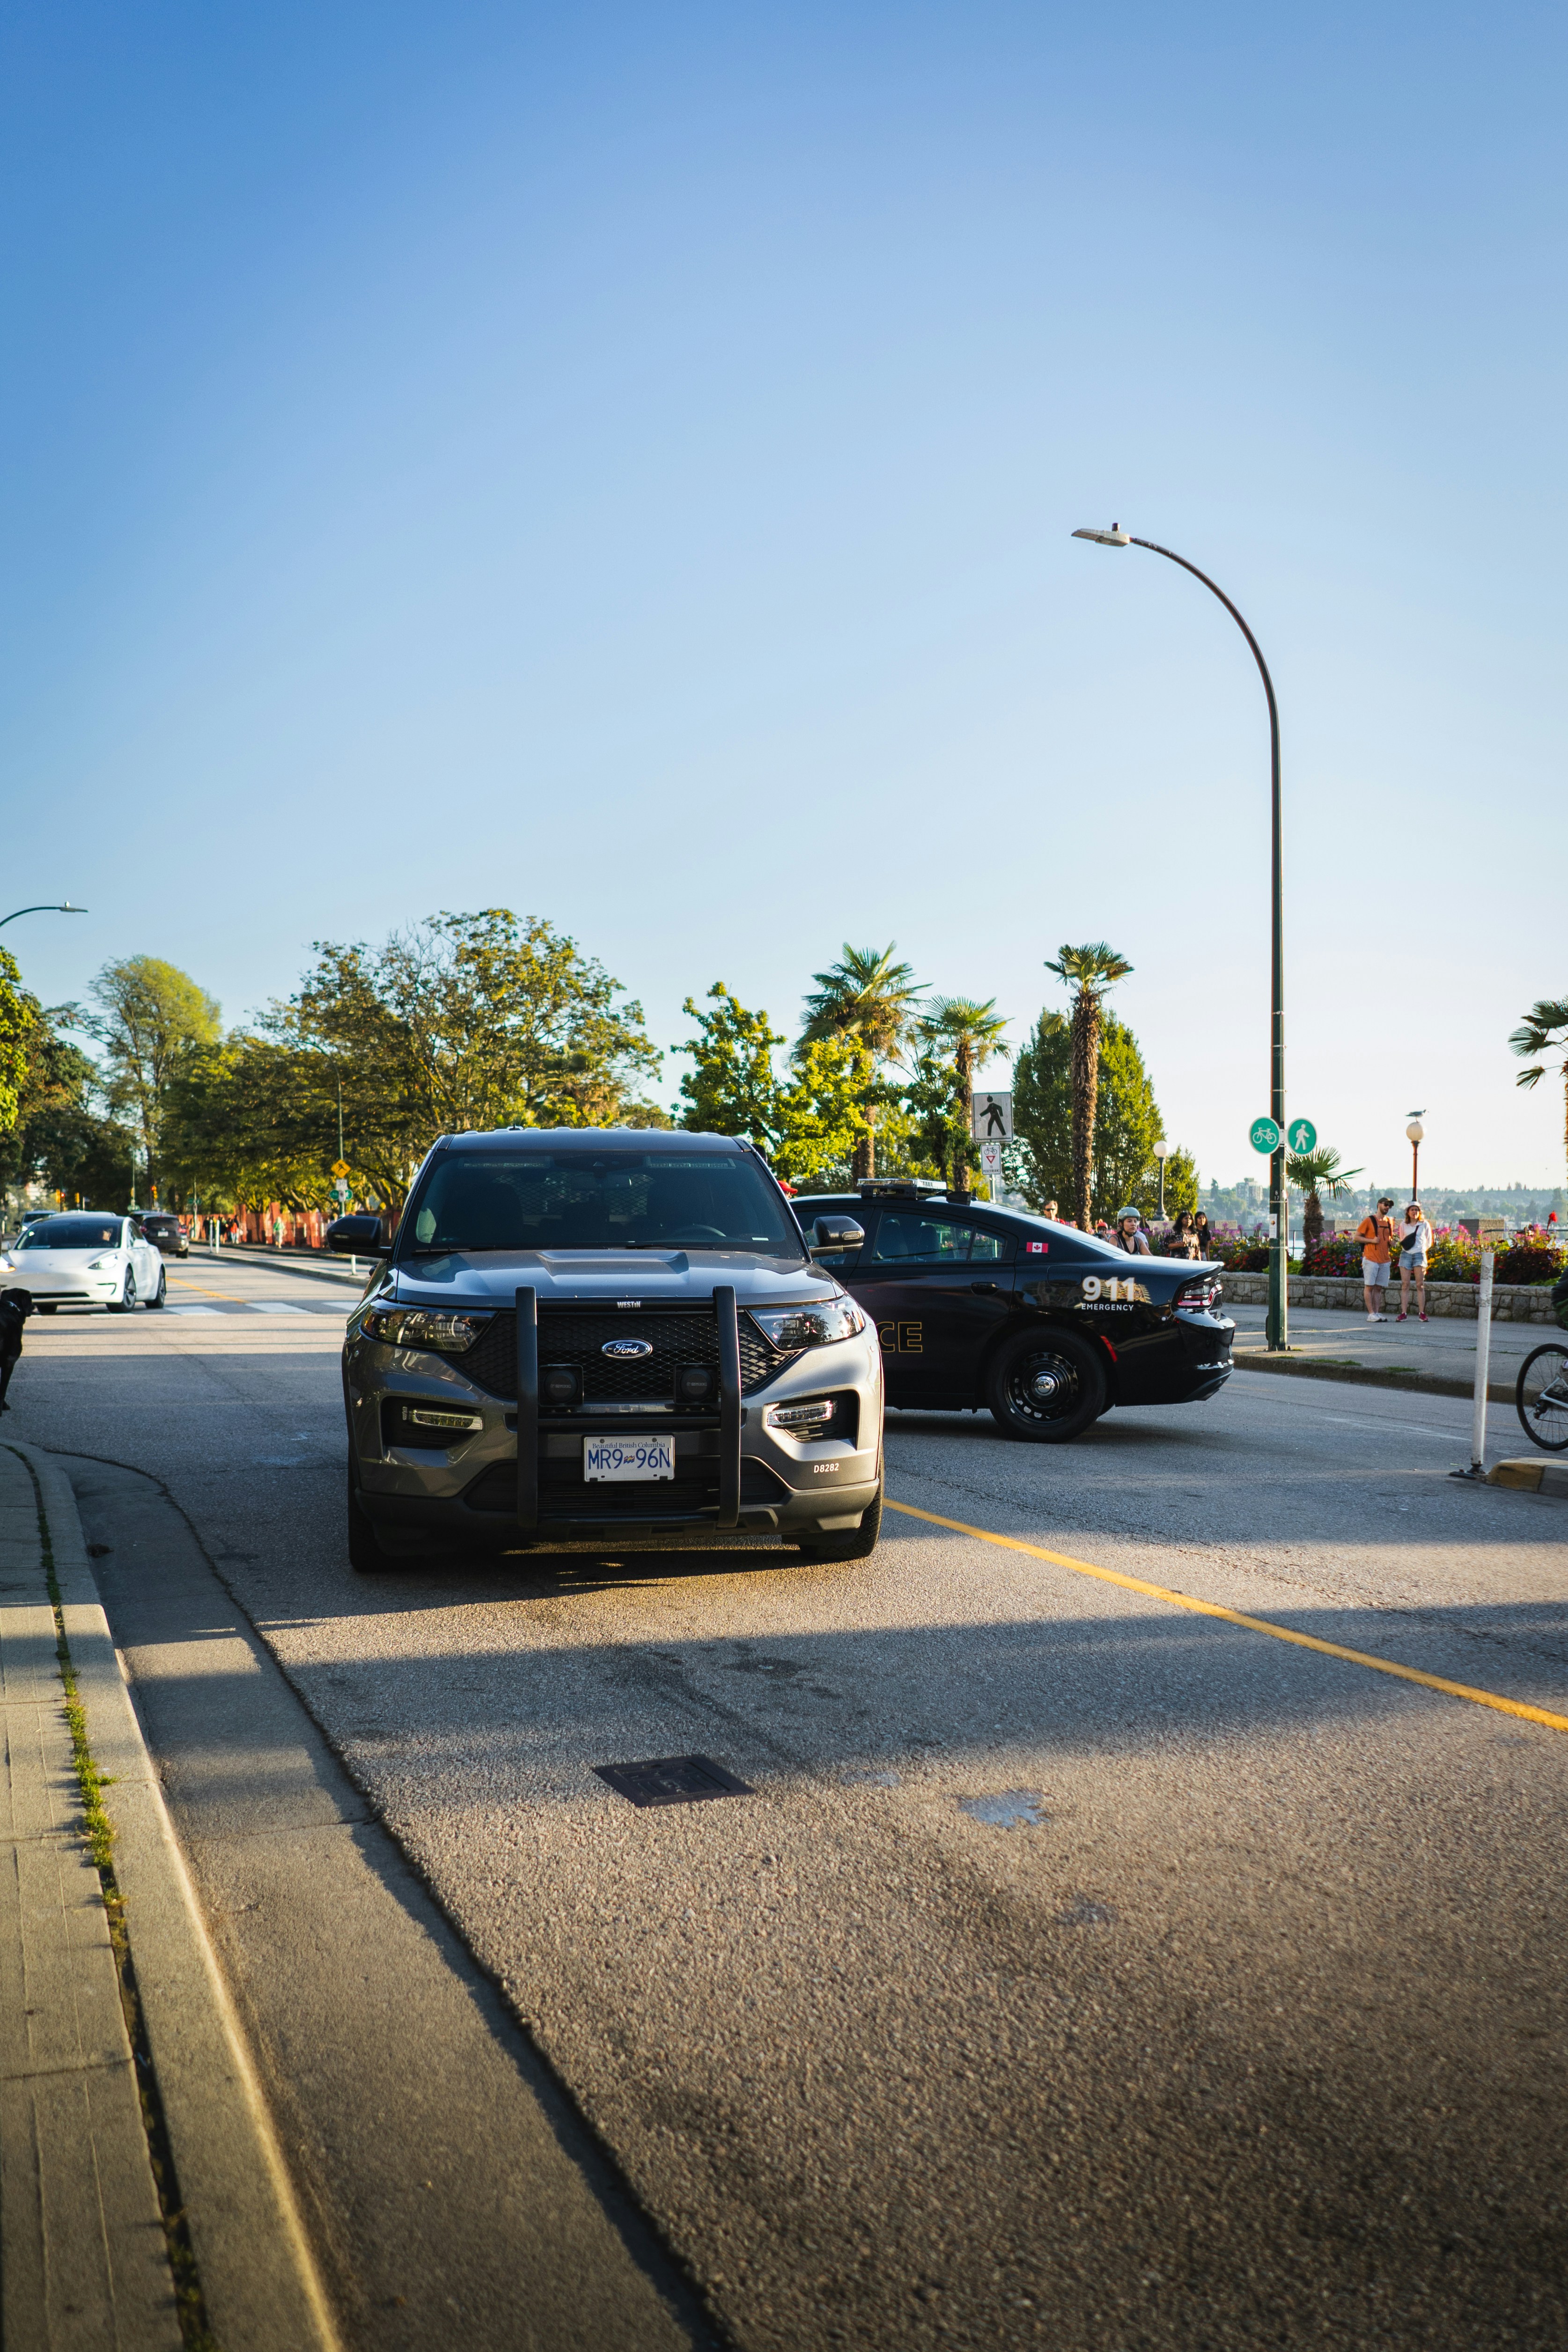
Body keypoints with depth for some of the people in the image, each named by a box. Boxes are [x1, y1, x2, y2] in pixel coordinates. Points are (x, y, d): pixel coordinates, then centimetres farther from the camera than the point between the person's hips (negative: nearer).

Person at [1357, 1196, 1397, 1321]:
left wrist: (1391, 1243, 5)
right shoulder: (1369, 1221, -3)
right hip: (1371, 1259, -6)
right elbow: (1357, 1237, -2)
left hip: (1385, 1260, 6)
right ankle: (1371, 1314, -3)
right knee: (1369, 1286, -4)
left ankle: (1377, 1313, 10)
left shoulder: (1389, 1222, 14)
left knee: (1379, 1288, 7)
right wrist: (1372, 1240, -15)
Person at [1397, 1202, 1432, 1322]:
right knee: (1405, 1285, -2)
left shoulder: (1424, 1224, 7)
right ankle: (1404, 1312, -3)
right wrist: (1405, 1246, 7)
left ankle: (1422, 1312, -1)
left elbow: (1429, 1242, 14)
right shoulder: (1403, 1226, 11)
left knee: (1420, 1285, -4)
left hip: (1419, 1255, -2)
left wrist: (1423, 1249, 6)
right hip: (1406, 1255, 2)